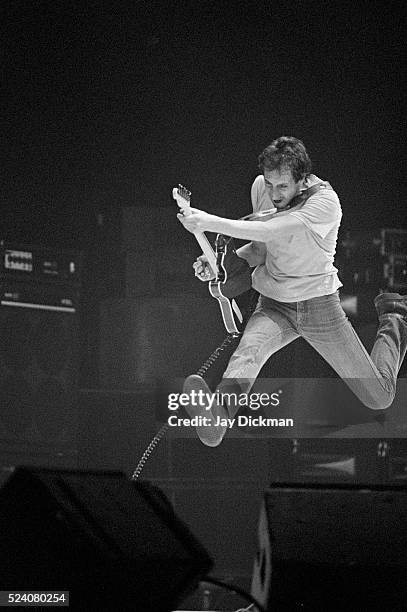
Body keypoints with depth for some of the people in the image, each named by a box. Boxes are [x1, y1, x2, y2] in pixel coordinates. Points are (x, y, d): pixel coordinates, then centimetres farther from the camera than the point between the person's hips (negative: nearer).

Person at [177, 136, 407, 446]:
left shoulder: (325, 202, -22)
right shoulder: (261, 188, -3)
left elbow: (269, 231, -34)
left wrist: (210, 222, -33)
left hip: (320, 305, -3)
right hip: (274, 305, 3)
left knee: (379, 398, 3)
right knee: (247, 353, -33)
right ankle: (216, 415, -65)